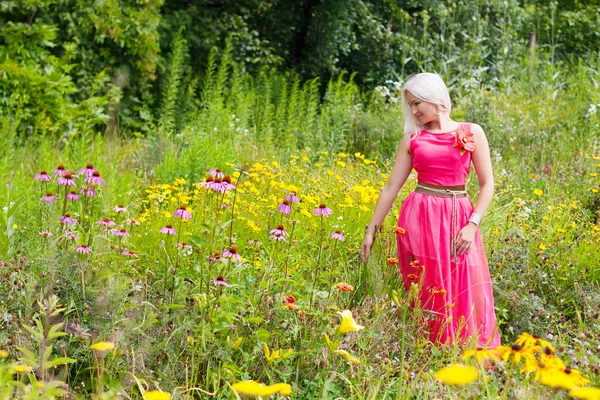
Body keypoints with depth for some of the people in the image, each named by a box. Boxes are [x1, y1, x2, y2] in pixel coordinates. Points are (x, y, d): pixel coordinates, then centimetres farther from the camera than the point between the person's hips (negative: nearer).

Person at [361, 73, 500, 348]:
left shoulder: (471, 133, 4)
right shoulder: (412, 139, 8)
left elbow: (487, 184, 3)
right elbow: (391, 187, 9)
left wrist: (473, 224, -9)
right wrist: (371, 230, 6)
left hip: (458, 219, -1)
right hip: (419, 218, 1)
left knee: (468, 295, -3)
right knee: (427, 294, -2)